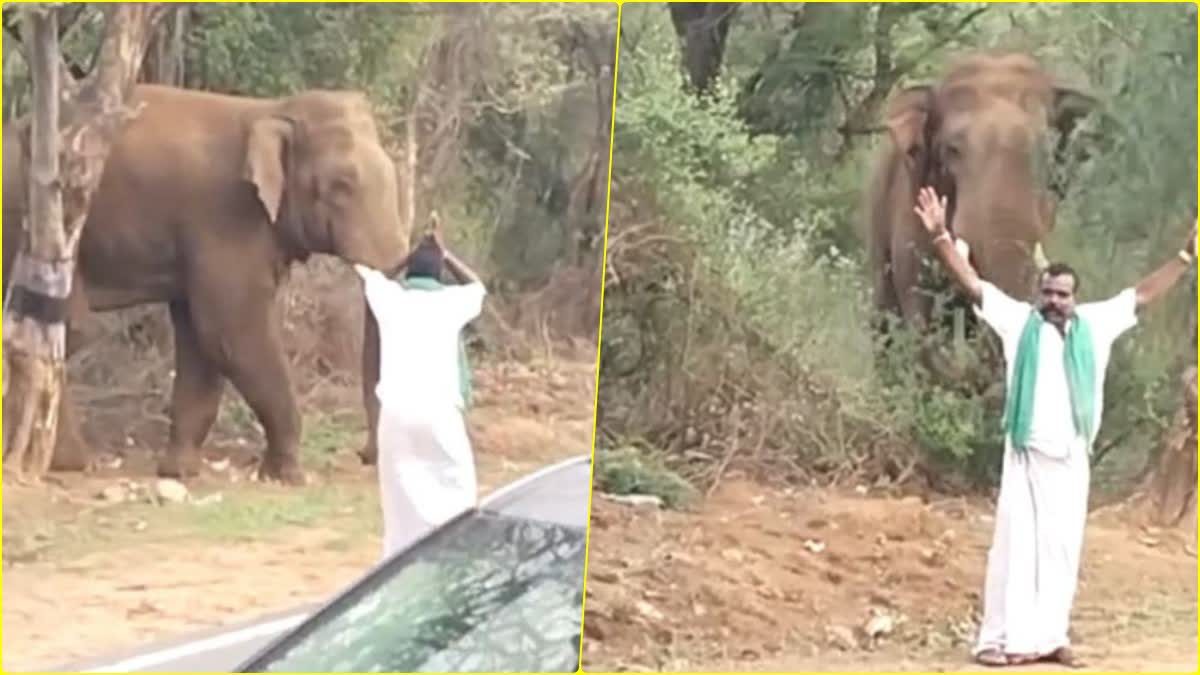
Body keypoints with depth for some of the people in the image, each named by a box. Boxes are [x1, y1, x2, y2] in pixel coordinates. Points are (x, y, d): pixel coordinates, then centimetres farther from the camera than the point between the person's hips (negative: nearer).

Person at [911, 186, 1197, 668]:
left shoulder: (1095, 324, 7)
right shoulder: (1017, 320, 0)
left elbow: (1143, 294, 12)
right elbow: (970, 283, -6)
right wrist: (940, 237, -17)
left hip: (1072, 460, 3)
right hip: (1027, 456, -3)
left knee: (1060, 548, 6)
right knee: (1016, 544, -3)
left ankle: (1050, 637, 12)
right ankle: (1000, 639, -1)